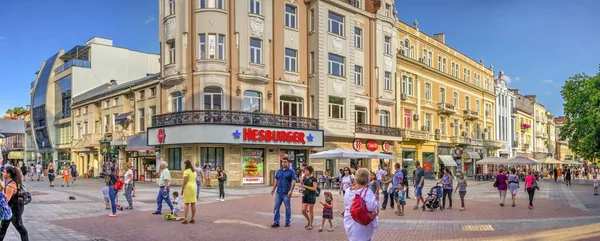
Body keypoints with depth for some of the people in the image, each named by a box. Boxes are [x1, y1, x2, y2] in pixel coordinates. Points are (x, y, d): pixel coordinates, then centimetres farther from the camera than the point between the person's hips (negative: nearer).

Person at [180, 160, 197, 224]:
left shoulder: (186, 171, -10)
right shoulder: (194, 171, 14)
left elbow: (185, 181, -14)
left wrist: (182, 189, -7)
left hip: (188, 187, -7)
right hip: (194, 186, 7)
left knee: (186, 203, -5)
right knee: (193, 204, 8)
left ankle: (185, 219, -9)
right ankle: (193, 219, 11)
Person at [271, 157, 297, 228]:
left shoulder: (291, 172, -4)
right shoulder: (279, 171, 12)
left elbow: (293, 182, -10)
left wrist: (291, 190, -19)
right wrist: (273, 189, 16)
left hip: (286, 193, -5)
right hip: (278, 193, 5)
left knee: (288, 208, 5)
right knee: (276, 207, 4)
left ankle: (287, 222, 16)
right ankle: (276, 222, 10)